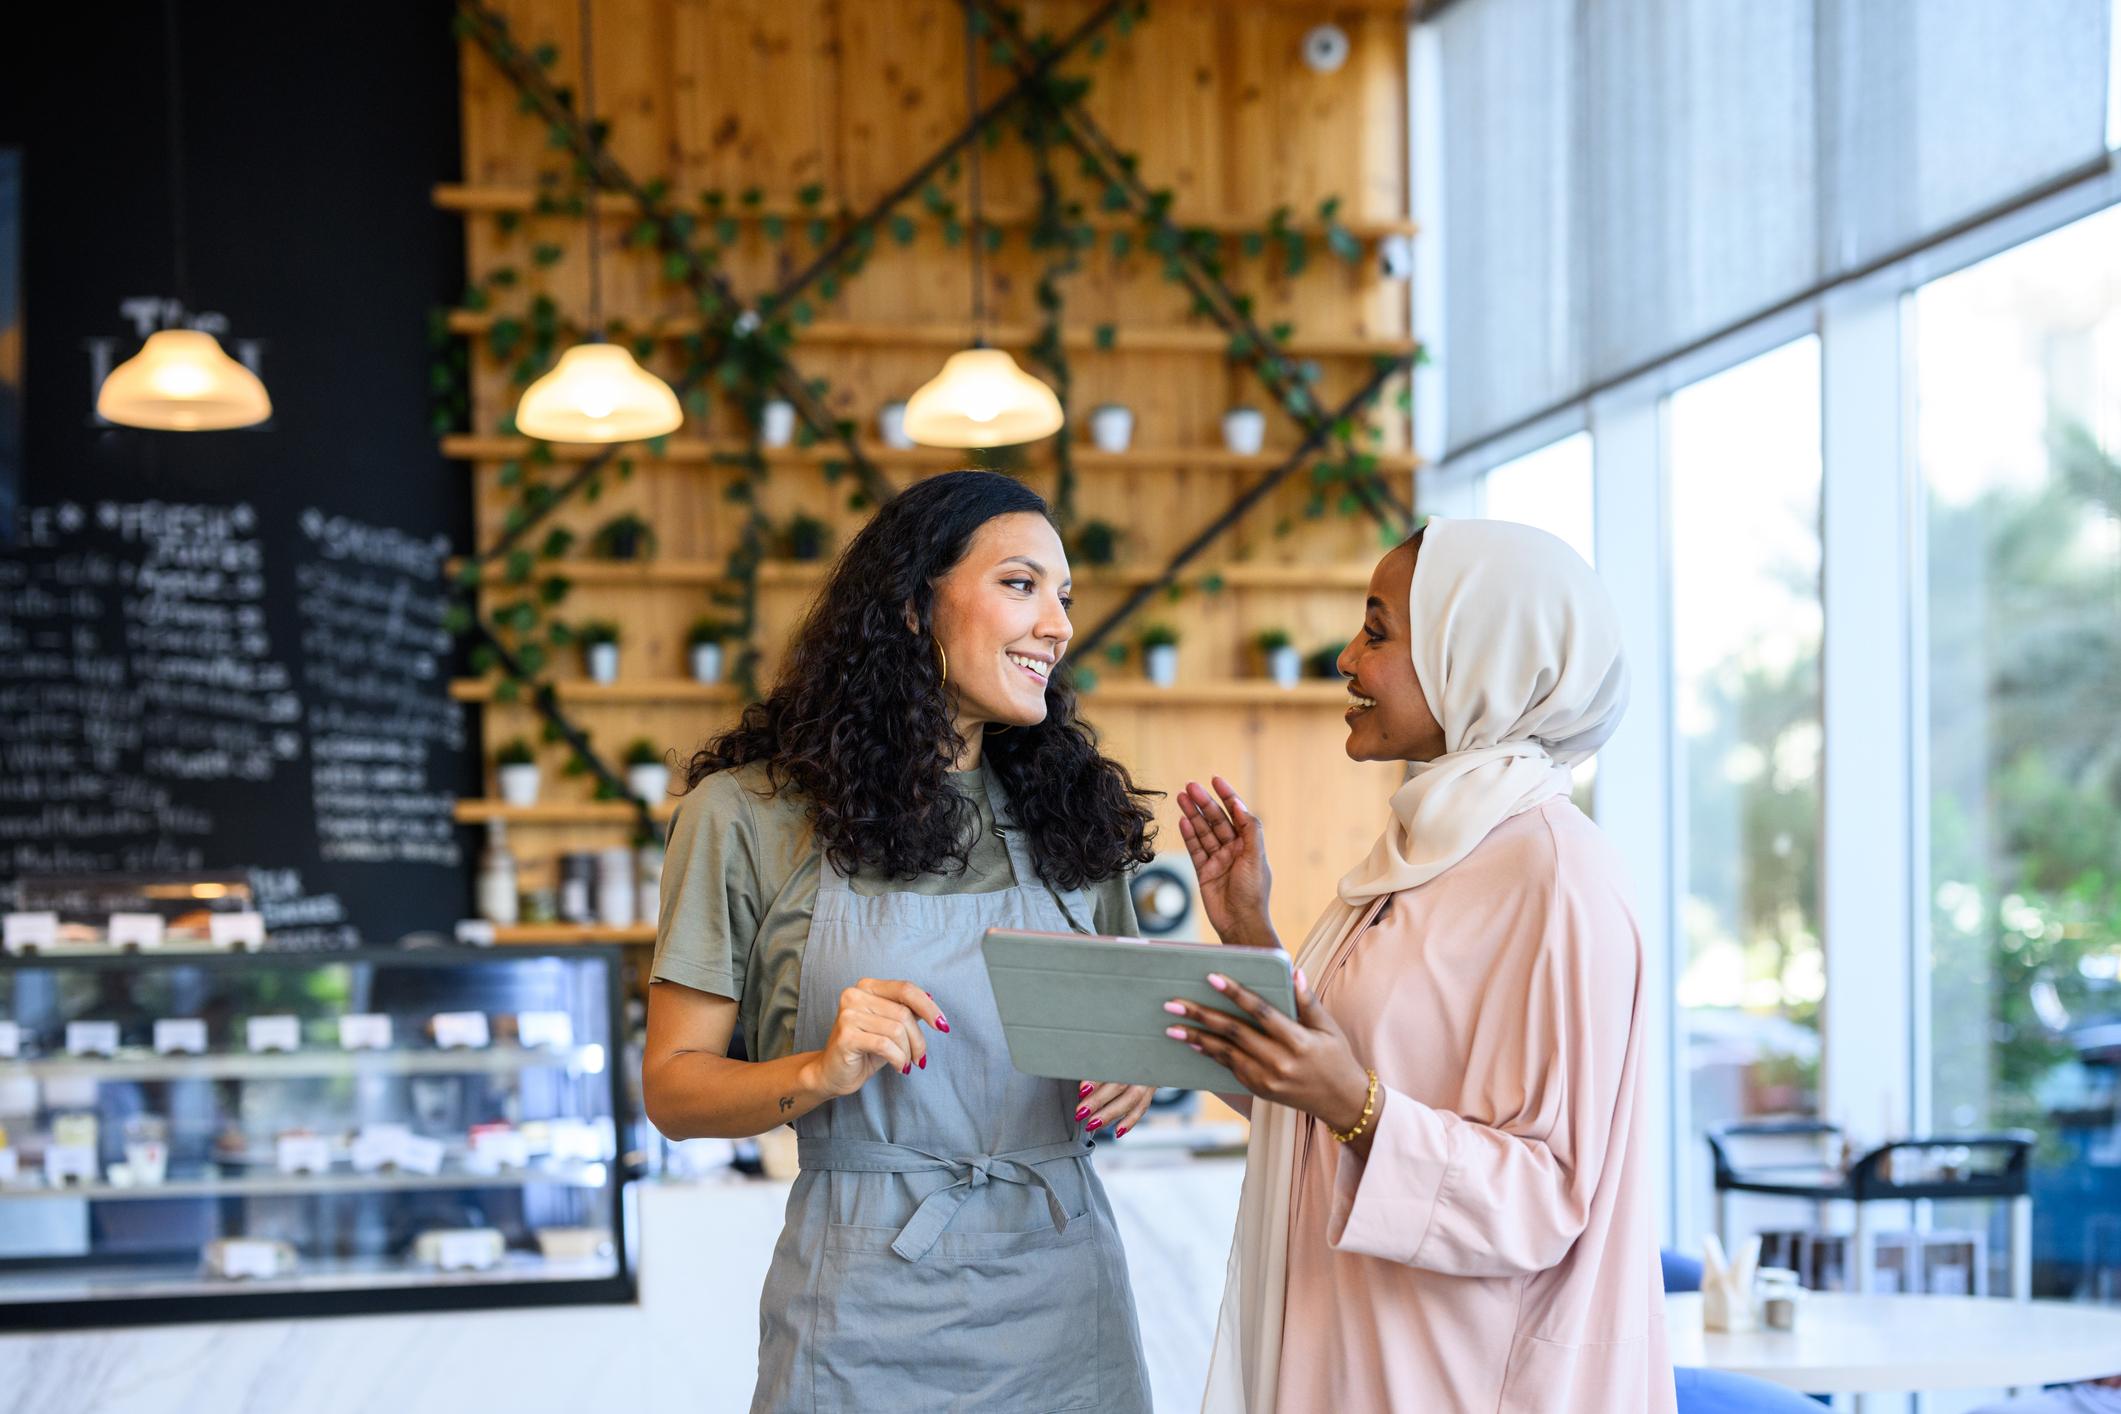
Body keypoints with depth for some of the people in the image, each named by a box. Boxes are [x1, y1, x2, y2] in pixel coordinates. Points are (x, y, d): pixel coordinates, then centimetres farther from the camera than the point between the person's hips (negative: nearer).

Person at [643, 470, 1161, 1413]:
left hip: (1063, 1288, 4)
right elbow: (673, 1087, -4)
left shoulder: (1070, 813, 8)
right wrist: (819, 1074, -22)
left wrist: (1129, 1076, -5)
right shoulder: (747, 815, -5)